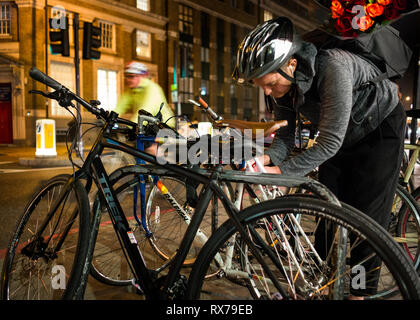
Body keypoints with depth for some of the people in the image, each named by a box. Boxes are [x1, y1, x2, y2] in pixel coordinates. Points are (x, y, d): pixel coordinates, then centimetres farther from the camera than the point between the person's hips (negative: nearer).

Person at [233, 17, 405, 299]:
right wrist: (269, 158, -30)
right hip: (339, 136, 6)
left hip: (380, 130, -6)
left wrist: (281, 171, -40)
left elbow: (330, 142, -38)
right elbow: (286, 134, -9)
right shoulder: (281, 80, -17)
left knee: (368, 216, -6)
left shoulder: (333, 68, -40)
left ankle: (361, 293, 7)